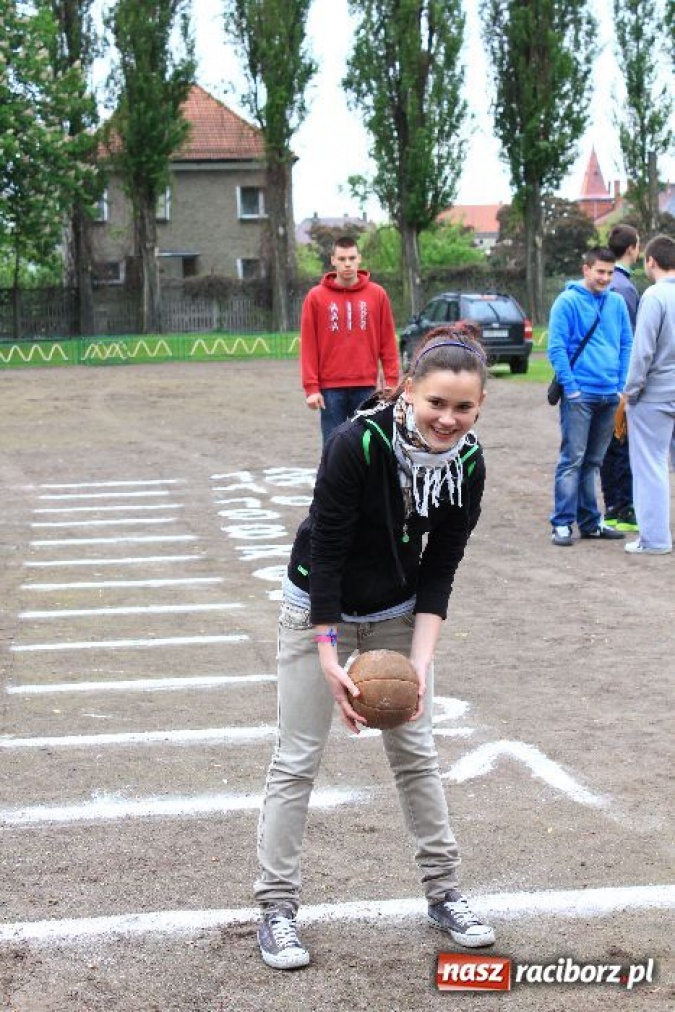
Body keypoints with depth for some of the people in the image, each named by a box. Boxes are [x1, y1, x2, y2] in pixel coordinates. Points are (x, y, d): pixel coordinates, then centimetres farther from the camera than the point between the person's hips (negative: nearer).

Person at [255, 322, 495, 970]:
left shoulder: (468, 464, -16)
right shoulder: (356, 444, -31)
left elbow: (439, 570, -9)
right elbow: (325, 553, -24)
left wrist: (421, 661, -18)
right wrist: (329, 660, -26)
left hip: (398, 613, 4)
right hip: (319, 607, -4)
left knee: (416, 751, 10)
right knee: (298, 758, 0)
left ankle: (443, 893, 23)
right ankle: (276, 909, 9)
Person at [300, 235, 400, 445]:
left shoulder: (377, 295, 5)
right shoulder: (316, 297, 2)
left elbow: (388, 342, 6)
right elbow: (308, 346, 0)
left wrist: (391, 381, 0)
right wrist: (311, 387, -5)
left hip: (366, 387, 1)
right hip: (330, 388, -1)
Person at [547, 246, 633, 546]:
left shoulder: (617, 303, 10)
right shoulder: (567, 302, -6)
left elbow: (626, 345, 14)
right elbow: (556, 348, -8)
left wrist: (623, 385, 5)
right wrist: (570, 388, -12)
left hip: (610, 397, 5)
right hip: (580, 395, -5)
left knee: (592, 462, 13)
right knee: (572, 460, -6)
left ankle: (590, 522, 19)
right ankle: (562, 524, -3)